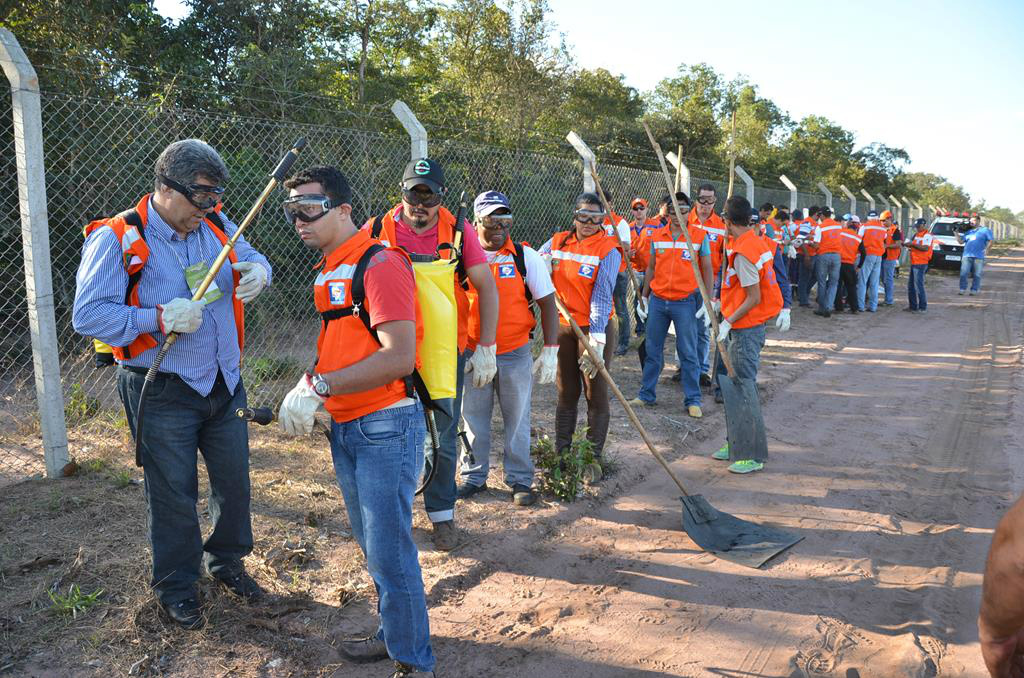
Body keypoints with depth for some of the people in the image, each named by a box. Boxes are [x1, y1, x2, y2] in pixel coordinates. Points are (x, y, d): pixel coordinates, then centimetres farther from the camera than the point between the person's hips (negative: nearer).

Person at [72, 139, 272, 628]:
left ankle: (226, 561, 40)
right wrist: (157, 319, -27)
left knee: (234, 480, 16)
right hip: (163, 394, -5)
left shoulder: (215, 225, 2)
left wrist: (258, 271, -11)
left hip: (224, 383, 5)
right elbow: (87, 315, -16)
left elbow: (250, 257, 14)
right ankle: (175, 587, 29)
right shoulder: (117, 239, -13)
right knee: (174, 495, 7)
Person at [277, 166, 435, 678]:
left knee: (389, 551, -1)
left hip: (385, 427, -9)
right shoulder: (329, 271, 14)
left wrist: (320, 386, -24)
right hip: (345, 428, 9)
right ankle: (392, 635, 36)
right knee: (371, 544, 19)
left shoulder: (379, 263, -15)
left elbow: (399, 357, -25)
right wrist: (306, 388, 4)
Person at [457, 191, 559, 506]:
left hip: (516, 354, -1)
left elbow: (547, 303, 1)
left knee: (517, 420, 8)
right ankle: (473, 476, 28)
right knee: (473, 418, 12)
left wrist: (550, 350, -6)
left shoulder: (526, 257, -3)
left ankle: (520, 480, 22)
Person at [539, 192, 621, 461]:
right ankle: (561, 451, 24)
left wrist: (596, 338, -27)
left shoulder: (608, 250, -9)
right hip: (562, 327, 4)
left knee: (596, 393, 2)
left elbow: (602, 295, -19)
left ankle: (593, 456, 12)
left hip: (595, 327, -4)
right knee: (566, 392, 13)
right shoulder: (556, 243, 5)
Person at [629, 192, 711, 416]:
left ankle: (693, 400, 11)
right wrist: (644, 296, 13)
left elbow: (707, 269, 2)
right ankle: (647, 395, 22)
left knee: (688, 352, 1)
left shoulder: (699, 235, -2)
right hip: (657, 300, 3)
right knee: (652, 349, 10)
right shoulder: (656, 236, 6)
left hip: (685, 302, -3)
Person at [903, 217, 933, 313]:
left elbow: (925, 248, -22)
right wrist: (909, 246, 9)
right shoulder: (917, 235, 18)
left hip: (920, 264, -10)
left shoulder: (927, 235, -10)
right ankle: (913, 306, 22)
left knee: (918, 286, -8)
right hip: (914, 263, 10)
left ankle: (922, 307, -2)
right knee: (910, 286, 14)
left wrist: (912, 244, -19)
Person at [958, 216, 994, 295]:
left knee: (977, 275, -1)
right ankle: (962, 289, 0)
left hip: (979, 257, -3)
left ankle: (974, 290, 6)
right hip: (967, 255, 3)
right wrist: (956, 233, 7)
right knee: (963, 273, -6)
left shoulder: (985, 230, 9)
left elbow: (991, 240, 3)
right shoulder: (968, 232, 21)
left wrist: (987, 249, -13)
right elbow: (960, 241, 19)